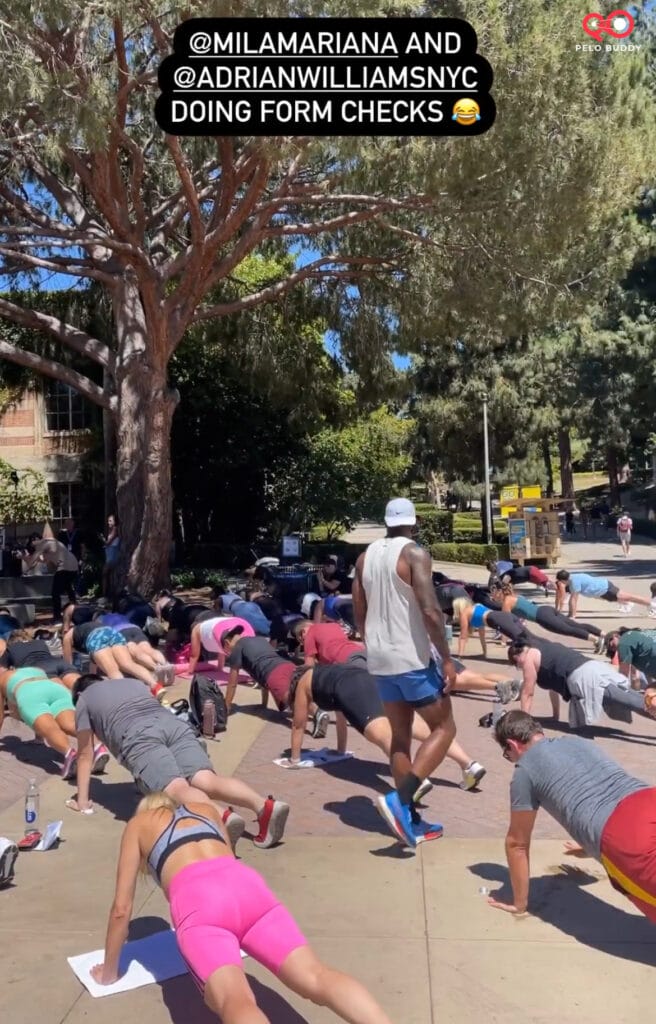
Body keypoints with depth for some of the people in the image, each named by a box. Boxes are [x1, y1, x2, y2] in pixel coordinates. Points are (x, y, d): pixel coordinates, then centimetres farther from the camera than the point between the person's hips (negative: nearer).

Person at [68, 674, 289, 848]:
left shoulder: (84, 700, 31)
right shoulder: (132, 682, 43)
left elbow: (85, 754, 30)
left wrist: (82, 801, 37)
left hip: (138, 736, -5)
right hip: (174, 724, 5)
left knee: (176, 790, -25)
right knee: (207, 781, -16)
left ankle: (221, 817, -54)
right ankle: (265, 807, -42)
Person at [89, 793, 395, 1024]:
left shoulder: (137, 825, 32)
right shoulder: (206, 809, 40)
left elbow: (122, 908, 28)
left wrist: (109, 971, 42)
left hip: (196, 899, -4)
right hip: (247, 884, 4)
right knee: (316, 978, -13)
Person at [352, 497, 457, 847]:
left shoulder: (365, 556, 9)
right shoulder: (414, 553, -12)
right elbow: (430, 611, -21)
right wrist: (447, 659, -14)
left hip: (380, 659, 7)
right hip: (413, 658, -7)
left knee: (400, 736, 15)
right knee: (444, 728, 6)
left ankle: (412, 820, 19)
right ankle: (400, 799, -9)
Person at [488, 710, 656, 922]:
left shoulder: (525, 769, 15)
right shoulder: (578, 741, 33)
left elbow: (517, 843, 24)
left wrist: (519, 904, 38)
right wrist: (591, 846, 70)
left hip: (626, 836, -7)